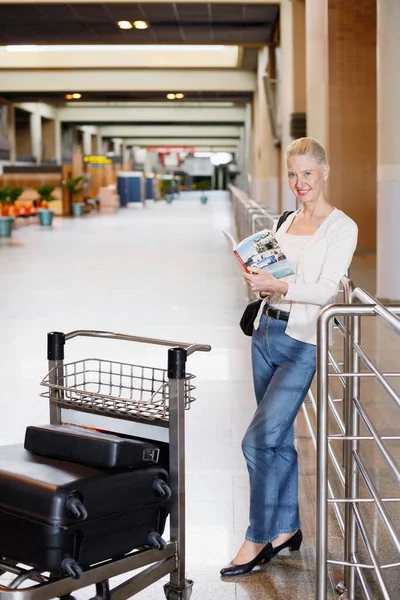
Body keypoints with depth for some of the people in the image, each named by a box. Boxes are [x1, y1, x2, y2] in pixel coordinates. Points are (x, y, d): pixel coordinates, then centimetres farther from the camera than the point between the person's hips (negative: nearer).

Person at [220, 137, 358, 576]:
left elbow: (326, 289, -17)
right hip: (266, 334, 7)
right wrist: (257, 279, -3)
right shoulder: (288, 222, 14)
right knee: (278, 439, 13)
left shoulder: (341, 227, -7)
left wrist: (277, 286, -29)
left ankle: (258, 538, 4)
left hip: (302, 345, -7)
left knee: (257, 441, -10)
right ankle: (287, 528, 27)